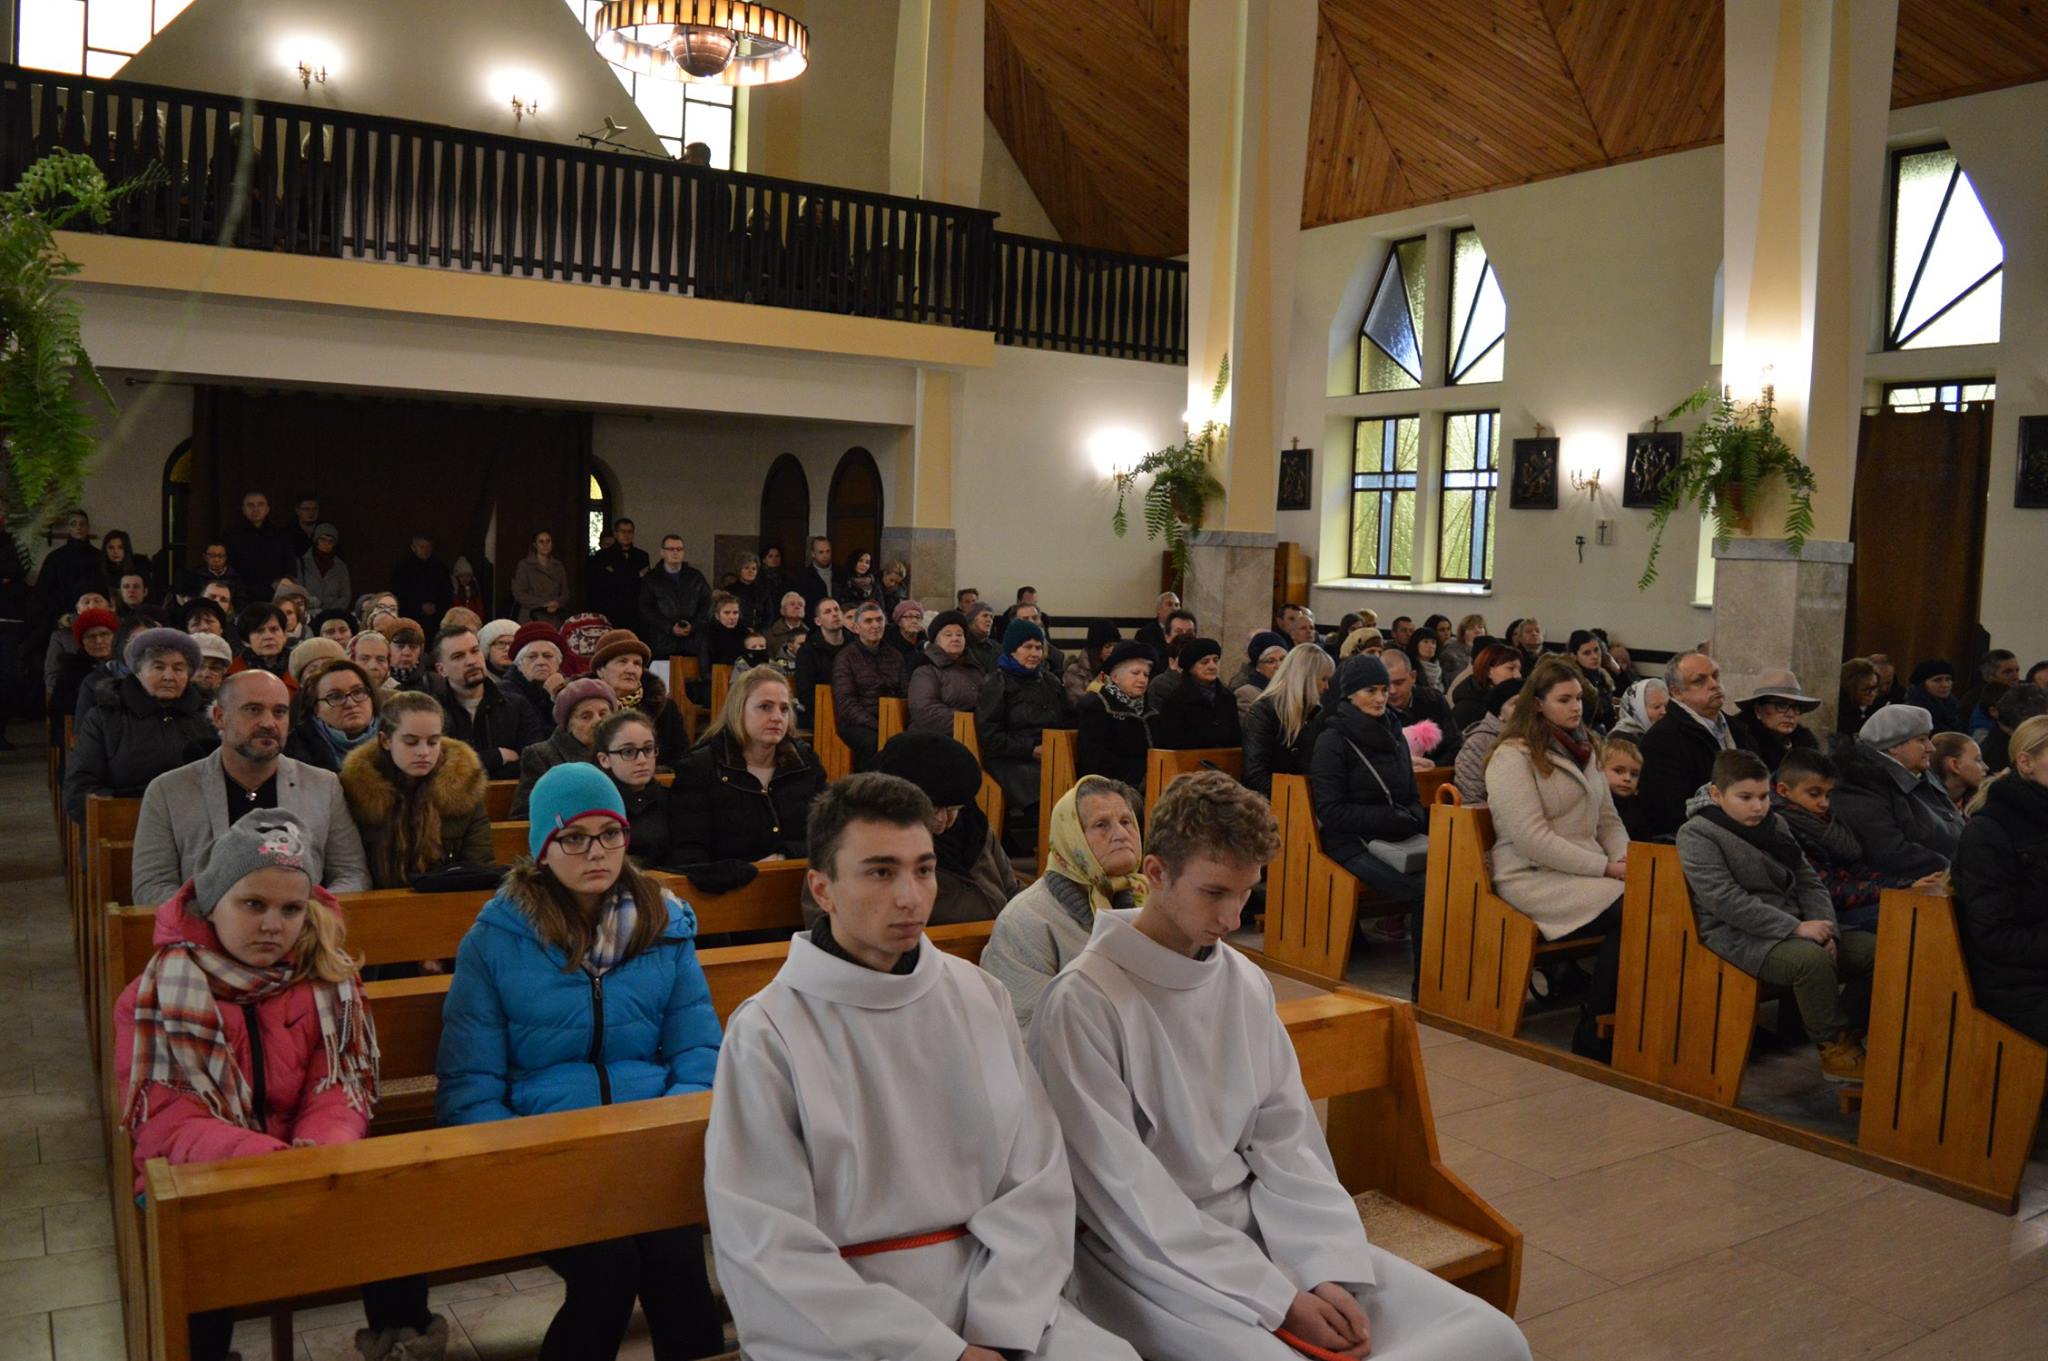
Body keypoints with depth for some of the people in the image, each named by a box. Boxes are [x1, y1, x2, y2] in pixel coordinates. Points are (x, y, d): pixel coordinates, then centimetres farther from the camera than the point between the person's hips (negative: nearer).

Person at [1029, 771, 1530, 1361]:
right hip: (1146, 1251, -5)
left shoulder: (1248, 983, 4)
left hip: (1261, 1224, 6)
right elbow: (1126, 1196, -16)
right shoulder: (1083, 1001, -15)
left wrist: (1329, 1270, -10)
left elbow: (1287, 1142, 5)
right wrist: (1276, 1300, -17)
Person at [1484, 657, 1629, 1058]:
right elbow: (1532, 839, -15)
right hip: (1535, 879, -7)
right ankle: (1593, 1040, -13)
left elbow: (1608, 819, 20)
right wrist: (1606, 868, -16)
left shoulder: (1584, 749, 19)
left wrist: (1624, 858, -2)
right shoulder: (1513, 756, -7)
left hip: (1588, 871, 7)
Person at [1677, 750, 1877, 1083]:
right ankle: (1835, 1047, -16)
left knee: (1876, 948, -9)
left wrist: (1825, 929, -6)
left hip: (1792, 928, 8)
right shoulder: (1696, 834, -8)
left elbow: (1809, 882, 14)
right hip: (1739, 935, -7)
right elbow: (1725, 900, -18)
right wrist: (1795, 928, -21)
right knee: (1812, 958, -33)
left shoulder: (1775, 823, 15)